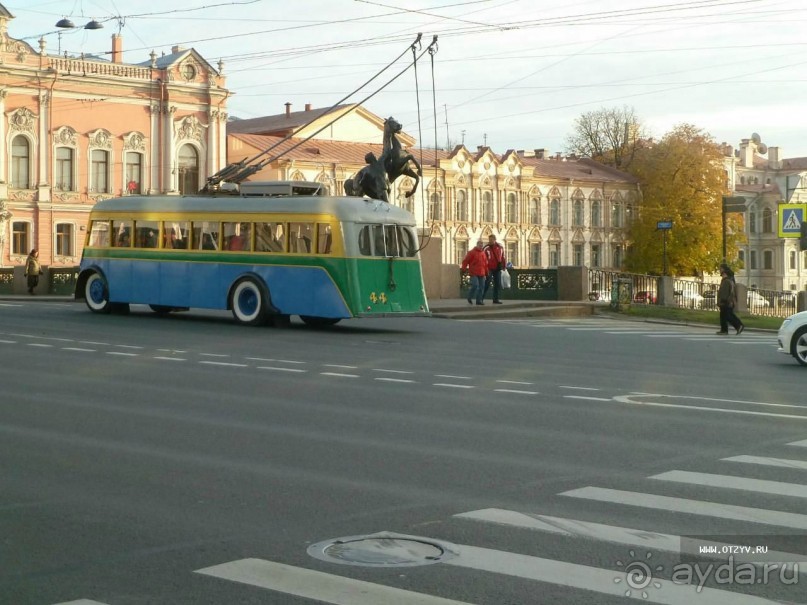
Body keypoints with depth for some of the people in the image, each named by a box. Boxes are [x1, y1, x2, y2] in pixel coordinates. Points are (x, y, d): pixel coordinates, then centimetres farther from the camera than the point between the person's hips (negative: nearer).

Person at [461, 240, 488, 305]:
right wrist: (464, 269, -10)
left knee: (482, 287, 2)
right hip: (474, 273, -6)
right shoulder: (472, 252, -2)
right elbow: (465, 261, -3)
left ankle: (479, 300, 8)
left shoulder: (483, 253, 16)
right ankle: (469, 298, 5)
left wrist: (486, 273, 20)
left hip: (481, 274, 6)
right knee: (475, 285, -15)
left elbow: (485, 264, 21)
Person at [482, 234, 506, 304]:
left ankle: (496, 299, 16)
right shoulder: (487, 248, -10)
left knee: (498, 284, 8)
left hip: (497, 269, 5)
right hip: (489, 269, -5)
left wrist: (503, 266, 12)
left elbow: (502, 257, 13)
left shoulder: (500, 247, 4)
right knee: (487, 284, -10)